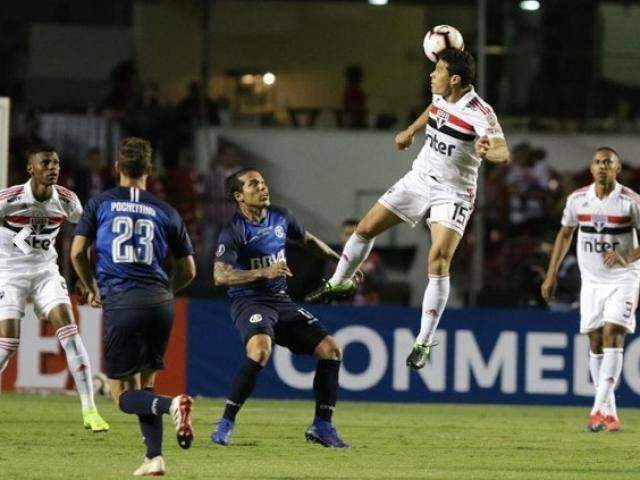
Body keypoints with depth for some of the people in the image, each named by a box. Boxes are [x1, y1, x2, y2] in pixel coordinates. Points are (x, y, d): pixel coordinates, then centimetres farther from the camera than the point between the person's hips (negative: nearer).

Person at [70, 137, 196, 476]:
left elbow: (77, 252, 3)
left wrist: (91, 289, 21)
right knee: (145, 384, 18)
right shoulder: (165, 212, 11)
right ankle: (154, 457, 5)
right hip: (160, 304, 3)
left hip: (120, 304, -3)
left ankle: (172, 405, -29)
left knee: (123, 394, 1)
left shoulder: (100, 204, 7)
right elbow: (188, 270, 13)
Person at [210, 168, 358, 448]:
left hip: (280, 300, 7)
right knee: (260, 349, -36)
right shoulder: (234, 231, -14)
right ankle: (226, 424, -26)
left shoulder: (280, 218, 7)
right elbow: (220, 276, -24)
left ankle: (322, 427, 8)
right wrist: (264, 272, -33)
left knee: (330, 349, -2)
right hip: (249, 300, -7)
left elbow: (308, 240, 28)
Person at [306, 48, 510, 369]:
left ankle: (424, 342, -16)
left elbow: (503, 153, -36)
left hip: (453, 193, -7)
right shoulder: (440, 96, -3)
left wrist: (489, 152, -57)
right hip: (419, 178, 7)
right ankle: (339, 283, 36)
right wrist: (410, 131, 27)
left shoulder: (479, 113, -25)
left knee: (439, 259, -22)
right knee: (366, 228, 9)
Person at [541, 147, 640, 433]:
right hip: (591, 281, 4)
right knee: (595, 342, 3)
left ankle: (599, 409, -22)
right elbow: (565, 234, 14)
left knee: (612, 335, -17)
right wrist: (551, 275, 13)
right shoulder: (578, 199, -1)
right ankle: (609, 412, 12)